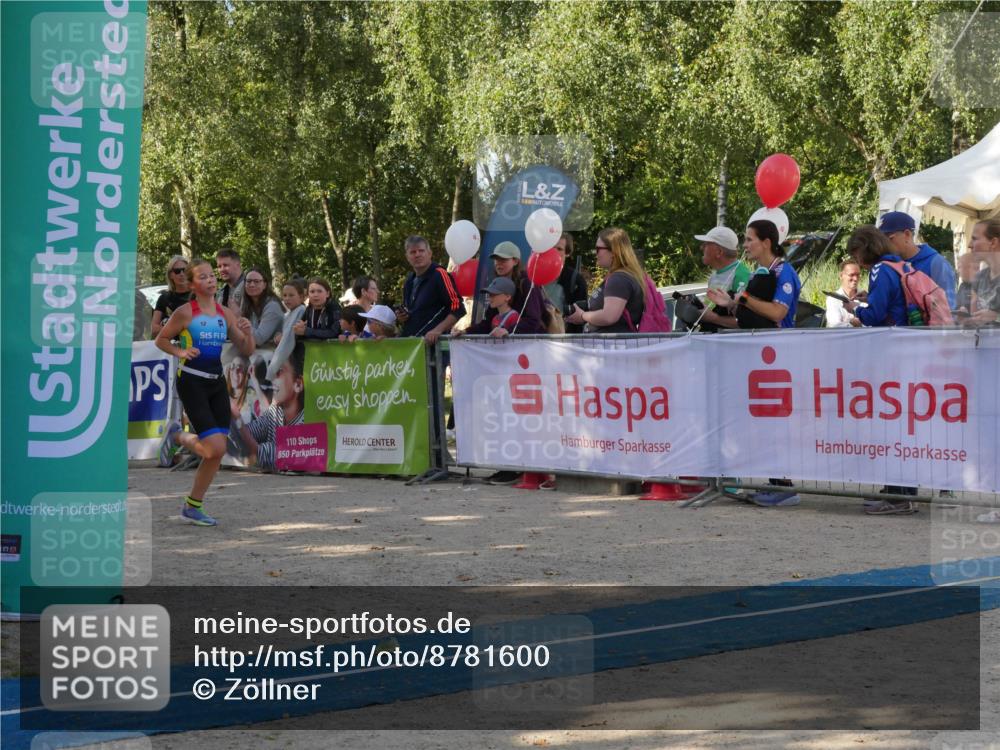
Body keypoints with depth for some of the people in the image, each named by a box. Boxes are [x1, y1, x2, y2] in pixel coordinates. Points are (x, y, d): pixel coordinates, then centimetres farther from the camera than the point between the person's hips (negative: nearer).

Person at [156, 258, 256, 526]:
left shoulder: (225, 314, 9)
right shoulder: (185, 312, -5)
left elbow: (247, 351, 13)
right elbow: (161, 340, 5)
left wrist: (248, 333, -7)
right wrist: (180, 352, -12)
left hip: (217, 383, 6)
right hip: (192, 381, -6)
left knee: (217, 451, 1)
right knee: (215, 449, -15)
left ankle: (193, 506, 16)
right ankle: (177, 437, 16)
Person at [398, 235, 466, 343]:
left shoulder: (439, 275, -7)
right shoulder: (409, 281, 17)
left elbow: (458, 308, -13)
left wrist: (438, 330, -23)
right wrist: (400, 318, 9)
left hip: (431, 341, -8)